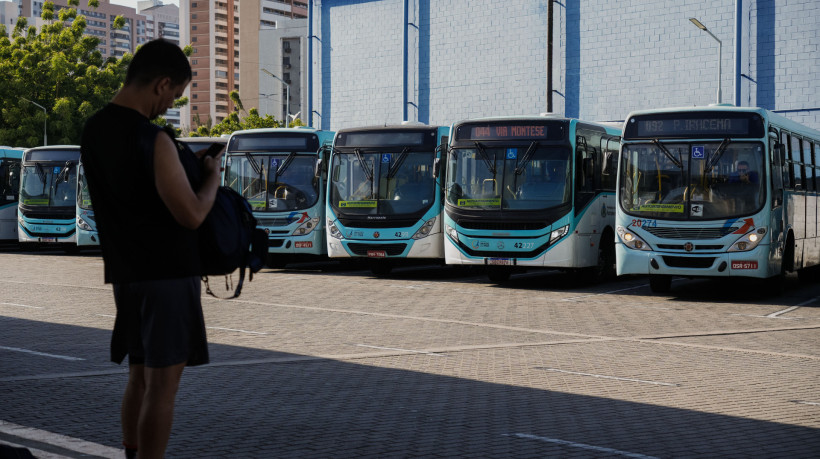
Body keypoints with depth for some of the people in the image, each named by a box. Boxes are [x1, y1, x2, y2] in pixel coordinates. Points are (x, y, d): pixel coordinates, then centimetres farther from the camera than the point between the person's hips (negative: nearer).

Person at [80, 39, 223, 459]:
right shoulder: (153, 141, -20)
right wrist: (212, 171, -1)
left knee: (139, 373, 18)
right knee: (163, 383, -2)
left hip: (125, 271, 8)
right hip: (166, 271, -8)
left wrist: (189, 163, 16)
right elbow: (192, 215, -18)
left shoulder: (93, 129, 6)